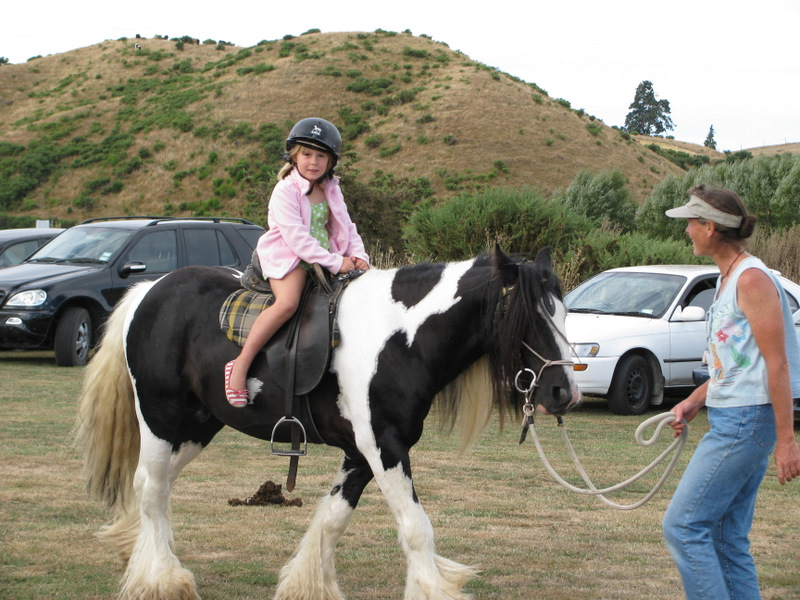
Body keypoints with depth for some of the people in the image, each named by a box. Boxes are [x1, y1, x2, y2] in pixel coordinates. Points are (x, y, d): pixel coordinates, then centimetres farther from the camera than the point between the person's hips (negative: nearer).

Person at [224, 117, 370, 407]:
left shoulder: (331, 192, 13)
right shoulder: (285, 191, -11)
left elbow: (345, 228, 17)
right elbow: (295, 237, -18)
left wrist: (358, 256, -4)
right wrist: (335, 262, -20)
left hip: (323, 259, 8)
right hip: (288, 257, -8)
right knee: (287, 302, -34)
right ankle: (240, 365, -31)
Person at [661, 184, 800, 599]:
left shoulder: (753, 280, -14)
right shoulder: (728, 279, 16)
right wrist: (693, 402, 11)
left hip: (746, 422, -10)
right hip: (730, 420, 10)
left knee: (682, 525, -11)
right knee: (728, 540, 10)